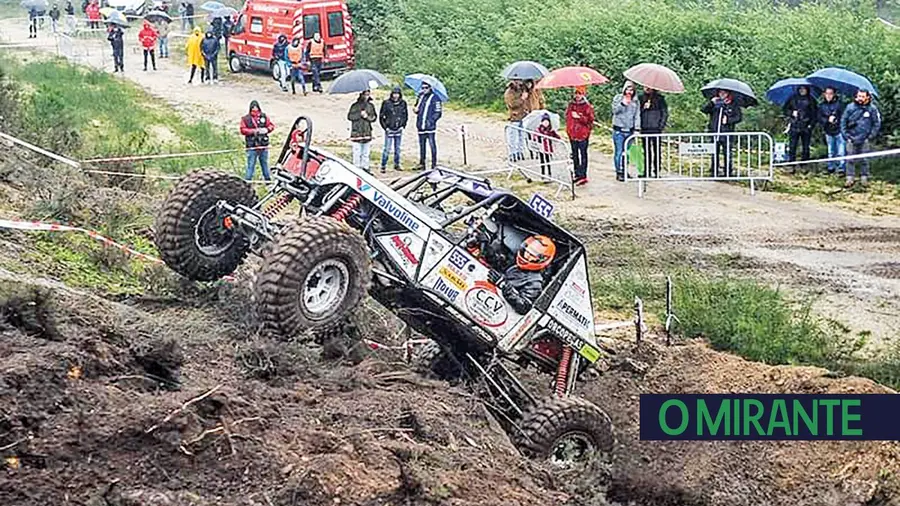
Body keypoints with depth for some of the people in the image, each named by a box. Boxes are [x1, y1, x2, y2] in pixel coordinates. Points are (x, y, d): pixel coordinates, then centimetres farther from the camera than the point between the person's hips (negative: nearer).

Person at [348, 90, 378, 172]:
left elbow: (374, 117, 10)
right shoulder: (355, 105, -2)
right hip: (356, 133, -4)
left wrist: (368, 117, -9)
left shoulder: (371, 106, 11)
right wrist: (360, 114, -17)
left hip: (367, 133, 4)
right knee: (357, 153, -5)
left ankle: (365, 167, 18)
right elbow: (349, 116, -9)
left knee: (366, 153, 10)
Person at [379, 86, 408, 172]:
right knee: (387, 149, -6)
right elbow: (381, 116, -3)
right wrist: (385, 127, -7)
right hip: (389, 130, -4)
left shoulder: (403, 103, 1)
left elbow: (406, 115, 14)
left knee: (397, 148, 13)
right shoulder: (386, 103, -9)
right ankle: (383, 166, 1)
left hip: (399, 130, 4)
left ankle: (396, 164, 24)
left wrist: (403, 125, 3)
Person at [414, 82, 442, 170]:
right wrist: (415, 109, 3)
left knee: (432, 145, -6)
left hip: (430, 127, -6)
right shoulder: (420, 97, 15)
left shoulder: (435, 98, -5)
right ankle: (421, 164, 17)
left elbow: (438, 112, -8)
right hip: (421, 126, 6)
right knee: (422, 145, 10)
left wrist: (431, 120, -19)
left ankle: (434, 164, -3)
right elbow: (417, 107, 27)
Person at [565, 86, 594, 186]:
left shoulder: (587, 106, -8)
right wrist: (568, 127, 13)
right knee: (575, 155, 13)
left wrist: (579, 117, -21)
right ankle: (577, 175, 23)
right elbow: (567, 115, 23)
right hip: (572, 133, 7)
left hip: (583, 134, -7)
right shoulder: (571, 104, 11)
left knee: (583, 154, -5)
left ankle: (583, 175, -4)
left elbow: (590, 120, -14)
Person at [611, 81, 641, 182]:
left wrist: (637, 129, 0)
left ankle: (624, 171, 13)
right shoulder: (617, 98, 3)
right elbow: (614, 110, -5)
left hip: (630, 131, 3)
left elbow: (637, 116, 8)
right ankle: (619, 172, 0)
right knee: (619, 152, -5)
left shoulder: (635, 101, 10)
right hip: (619, 130, -3)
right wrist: (622, 104, -19)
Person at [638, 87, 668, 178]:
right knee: (647, 151, 4)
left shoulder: (659, 99, 3)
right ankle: (647, 171, 9)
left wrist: (661, 125, -4)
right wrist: (643, 108, -9)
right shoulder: (641, 98, 9)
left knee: (657, 151, -1)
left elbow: (665, 113, 4)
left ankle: (656, 172, 4)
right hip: (645, 129, 2)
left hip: (656, 129, -2)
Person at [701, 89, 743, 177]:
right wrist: (711, 103, -13)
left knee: (727, 154, -3)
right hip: (714, 132, 2)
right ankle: (714, 174, 13)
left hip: (727, 132, -2)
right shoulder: (714, 102, 10)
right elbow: (703, 110, 1)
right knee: (715, 154, 7)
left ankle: (728, 174, 3)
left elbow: (739, 117, 2)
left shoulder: (733, 104, 5)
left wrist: (728, 120, -10)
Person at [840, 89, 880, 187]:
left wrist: (871, 136, -1)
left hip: (864, 140, 0)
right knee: (850, 160, 1)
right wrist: (845, 134, 0)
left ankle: (864, 178, 16)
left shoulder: (872, 109, -3)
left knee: (864, 160, 6)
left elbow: (877, 123, 4)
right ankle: (850, 178, 7)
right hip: (851, 139, 0)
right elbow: (843, 121, 6)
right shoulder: (850, 107, -2)